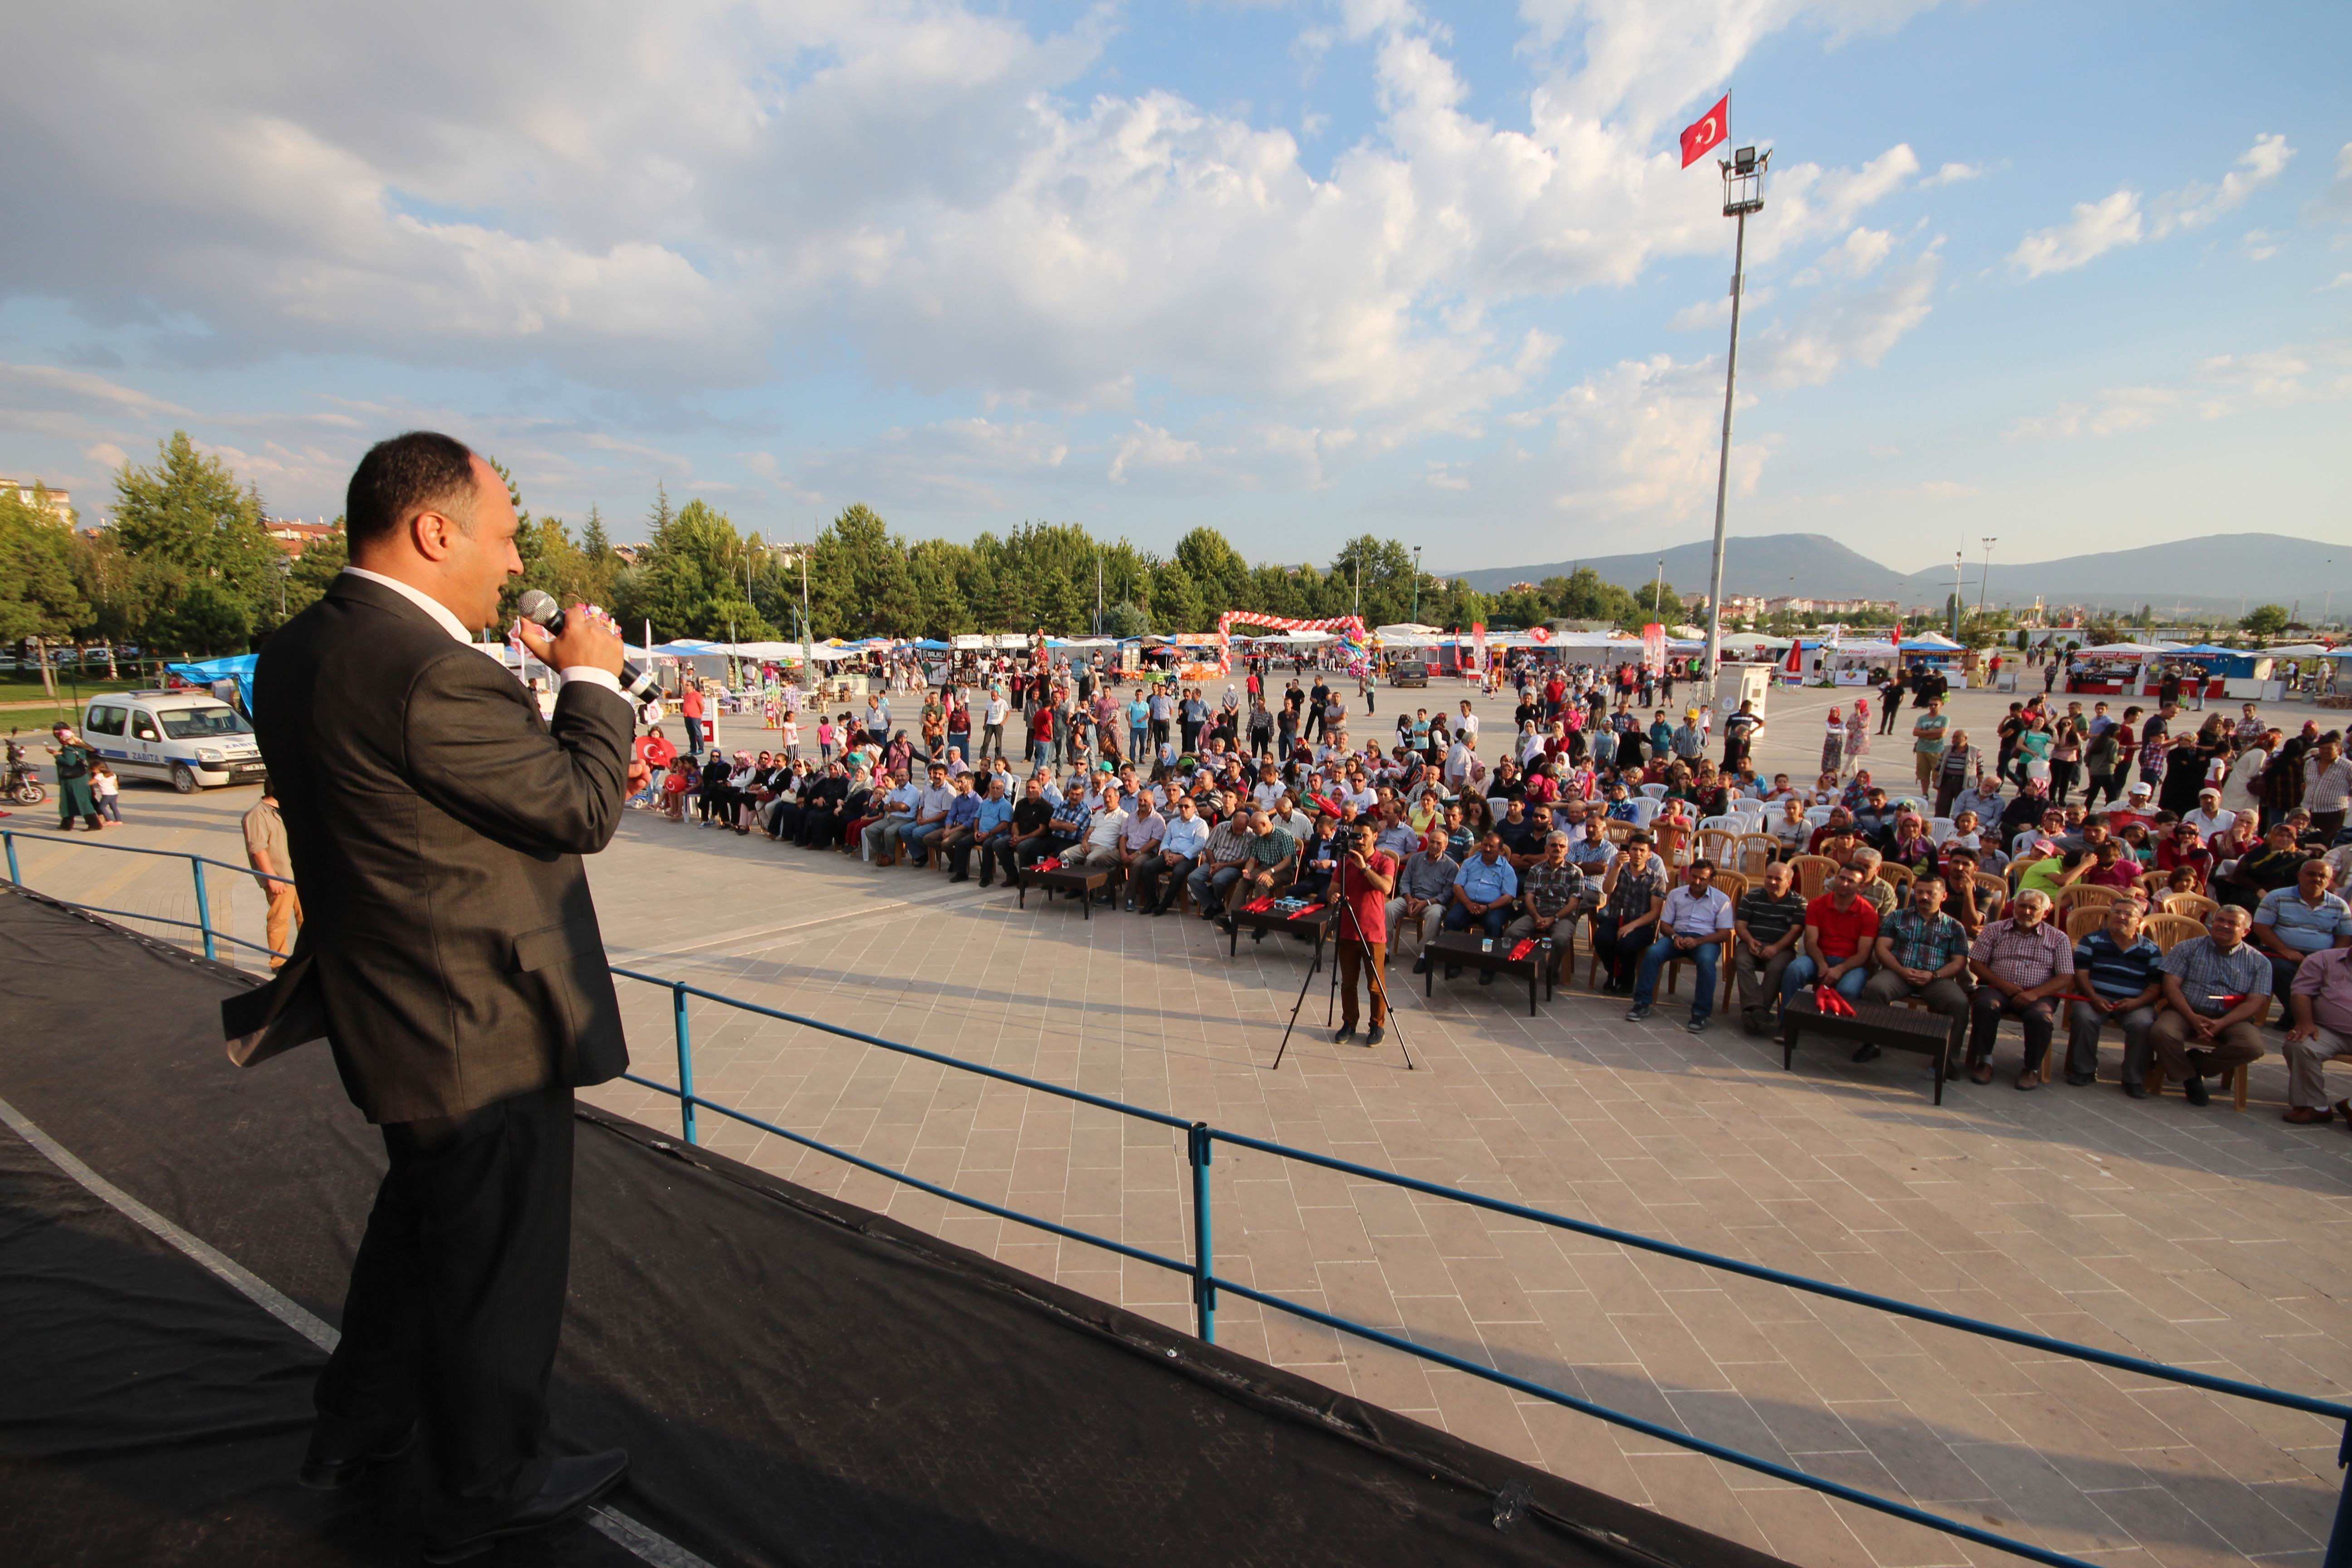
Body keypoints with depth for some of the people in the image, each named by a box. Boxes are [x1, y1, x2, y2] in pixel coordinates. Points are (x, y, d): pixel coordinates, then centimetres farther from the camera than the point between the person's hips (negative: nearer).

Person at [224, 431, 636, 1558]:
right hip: (483, 1033, -9)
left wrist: (581, 761, 5)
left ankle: (358, 1426, 52)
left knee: (422, 1221, 30)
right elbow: (583, 812, -21)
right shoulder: (427, 672, -28)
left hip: (400, 1008, 10)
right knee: (498, 1262, 12)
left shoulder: (300, 651, 3)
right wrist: (592, 680, -10)